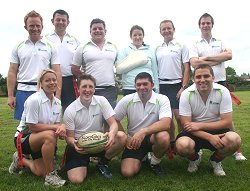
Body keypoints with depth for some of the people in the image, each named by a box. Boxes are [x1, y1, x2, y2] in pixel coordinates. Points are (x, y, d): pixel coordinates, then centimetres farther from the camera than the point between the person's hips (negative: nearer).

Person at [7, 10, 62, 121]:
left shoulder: (50, 47, 5)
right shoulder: (18, 47, 9)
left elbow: (57, 73, 0)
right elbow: (12, 72, 7)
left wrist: (57, 96, -8)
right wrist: (10, 96, 1)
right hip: (23, 92, 1)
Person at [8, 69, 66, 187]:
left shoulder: (57, 102, -1)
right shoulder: (34, 100, -21)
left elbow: (57, 124, -1)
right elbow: (33, 127, -21)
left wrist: (61, 128, -25)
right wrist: (56, 127, -25)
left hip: (41, 140, 7)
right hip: (24, 137, -6)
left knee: (40, 172, -6)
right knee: (50, 135, -36)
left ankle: (20, 160, 25)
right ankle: (50, 176, -21)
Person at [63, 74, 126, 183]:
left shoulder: (101, 101, -6)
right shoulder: (70, 111, -10)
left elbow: (113, 123, -11)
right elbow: (69, 137, -5)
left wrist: (112, 133, -36)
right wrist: (74, 144, -31)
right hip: (79, 145, -2)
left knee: (122, 137, -25)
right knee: (76, 179, -23)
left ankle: (102, 164, 0)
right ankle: (84, 163, 15)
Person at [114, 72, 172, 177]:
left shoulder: (162, 100, -14)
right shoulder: (127, 100, -8)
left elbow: (166, 123, -28)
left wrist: (143, 131, -39)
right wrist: (125, 138, -6)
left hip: (152, 138, -1)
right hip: (133, 140, 2)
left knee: (163, 137, -36)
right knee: (127, 172, -17)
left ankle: (154, 163, -2)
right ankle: (143, 157, 19)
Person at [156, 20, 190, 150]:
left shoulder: (181, 46, 3)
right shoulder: (157, 49, 12)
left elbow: (187, 69, -2)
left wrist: (183, 87, -10)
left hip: (176, 85, -3)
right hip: (162, 86, 3)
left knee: (178, 116, -9)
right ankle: (172, 143, 19)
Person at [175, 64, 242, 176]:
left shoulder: (223, 92, -11)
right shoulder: (186, 94, -13)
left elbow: (227, 122, -12)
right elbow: (186, 125, -15)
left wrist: (200, 125, -21)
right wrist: (210, 137, -27)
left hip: (216, 131, 1)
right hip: (194, 133, -1)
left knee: (234, 139, -30)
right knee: (182, 145, -33)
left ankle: (215, 160, 5)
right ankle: (194, 159, 7)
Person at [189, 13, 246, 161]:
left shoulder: (220, 43, 13)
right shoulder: (195, 45, 7)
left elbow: (229, 55, -7)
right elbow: (194, 63, -11)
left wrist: (206, 58, -9)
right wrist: (218, 59, -7)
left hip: (220, 83, 1)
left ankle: (237, 150, 10)